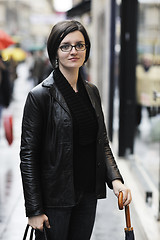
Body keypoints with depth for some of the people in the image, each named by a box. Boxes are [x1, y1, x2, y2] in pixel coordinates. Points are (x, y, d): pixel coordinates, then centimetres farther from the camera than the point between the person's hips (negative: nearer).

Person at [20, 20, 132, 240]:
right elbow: (28, 155, -12)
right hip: (55, 196, -6)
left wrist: (115, 179, -4)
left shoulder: (92, 91, 7)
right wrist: (34, 210, -13)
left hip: (89, 193, 6)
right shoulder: (40, 95, -12)